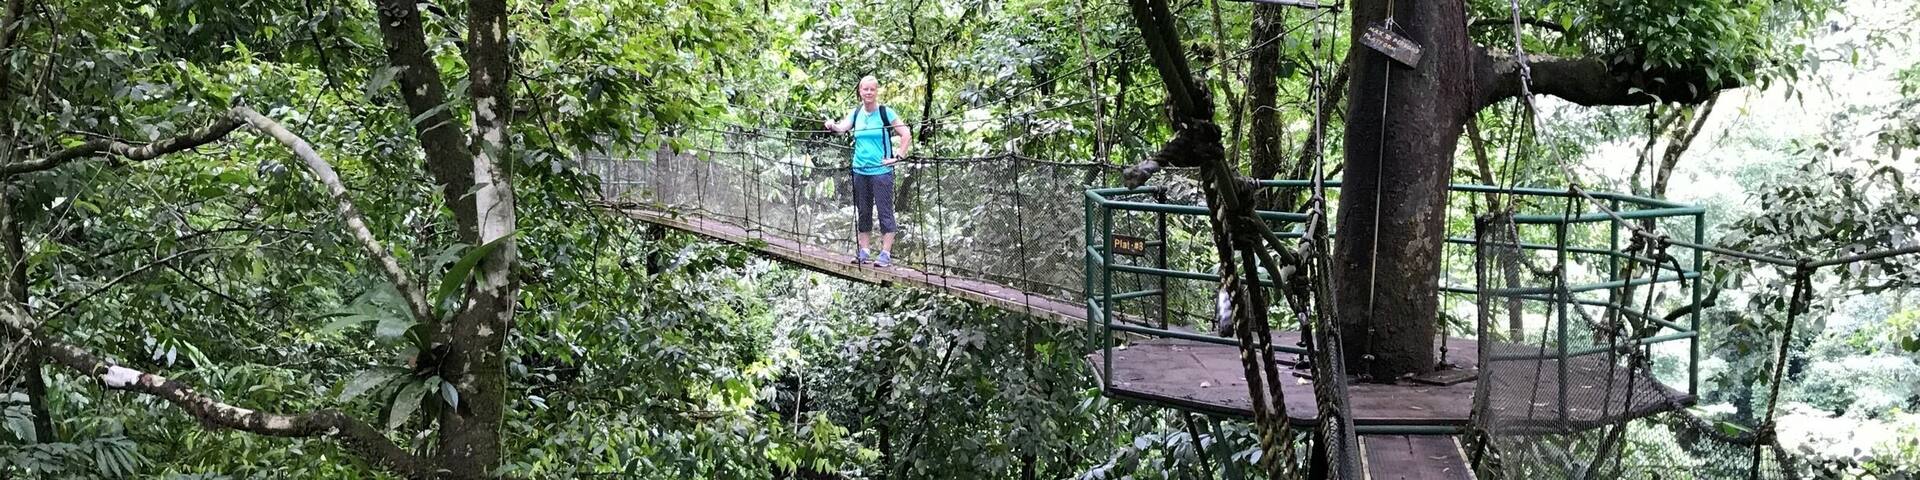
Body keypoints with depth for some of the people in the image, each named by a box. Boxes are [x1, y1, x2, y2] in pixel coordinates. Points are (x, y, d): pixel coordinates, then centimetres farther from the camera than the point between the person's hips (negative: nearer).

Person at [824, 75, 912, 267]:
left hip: (881, 171, -5)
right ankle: (863, 252, 17)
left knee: (885, 212, -3)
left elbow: (906, 135, -4)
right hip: (860, 170, 5)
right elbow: (842, 127, -8)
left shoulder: (886, 113, -4)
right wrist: (832, 125, -28)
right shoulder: (856, 114, 8)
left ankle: (886, 253, 0)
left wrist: (898, 157, -10)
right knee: (863, 212, 10)